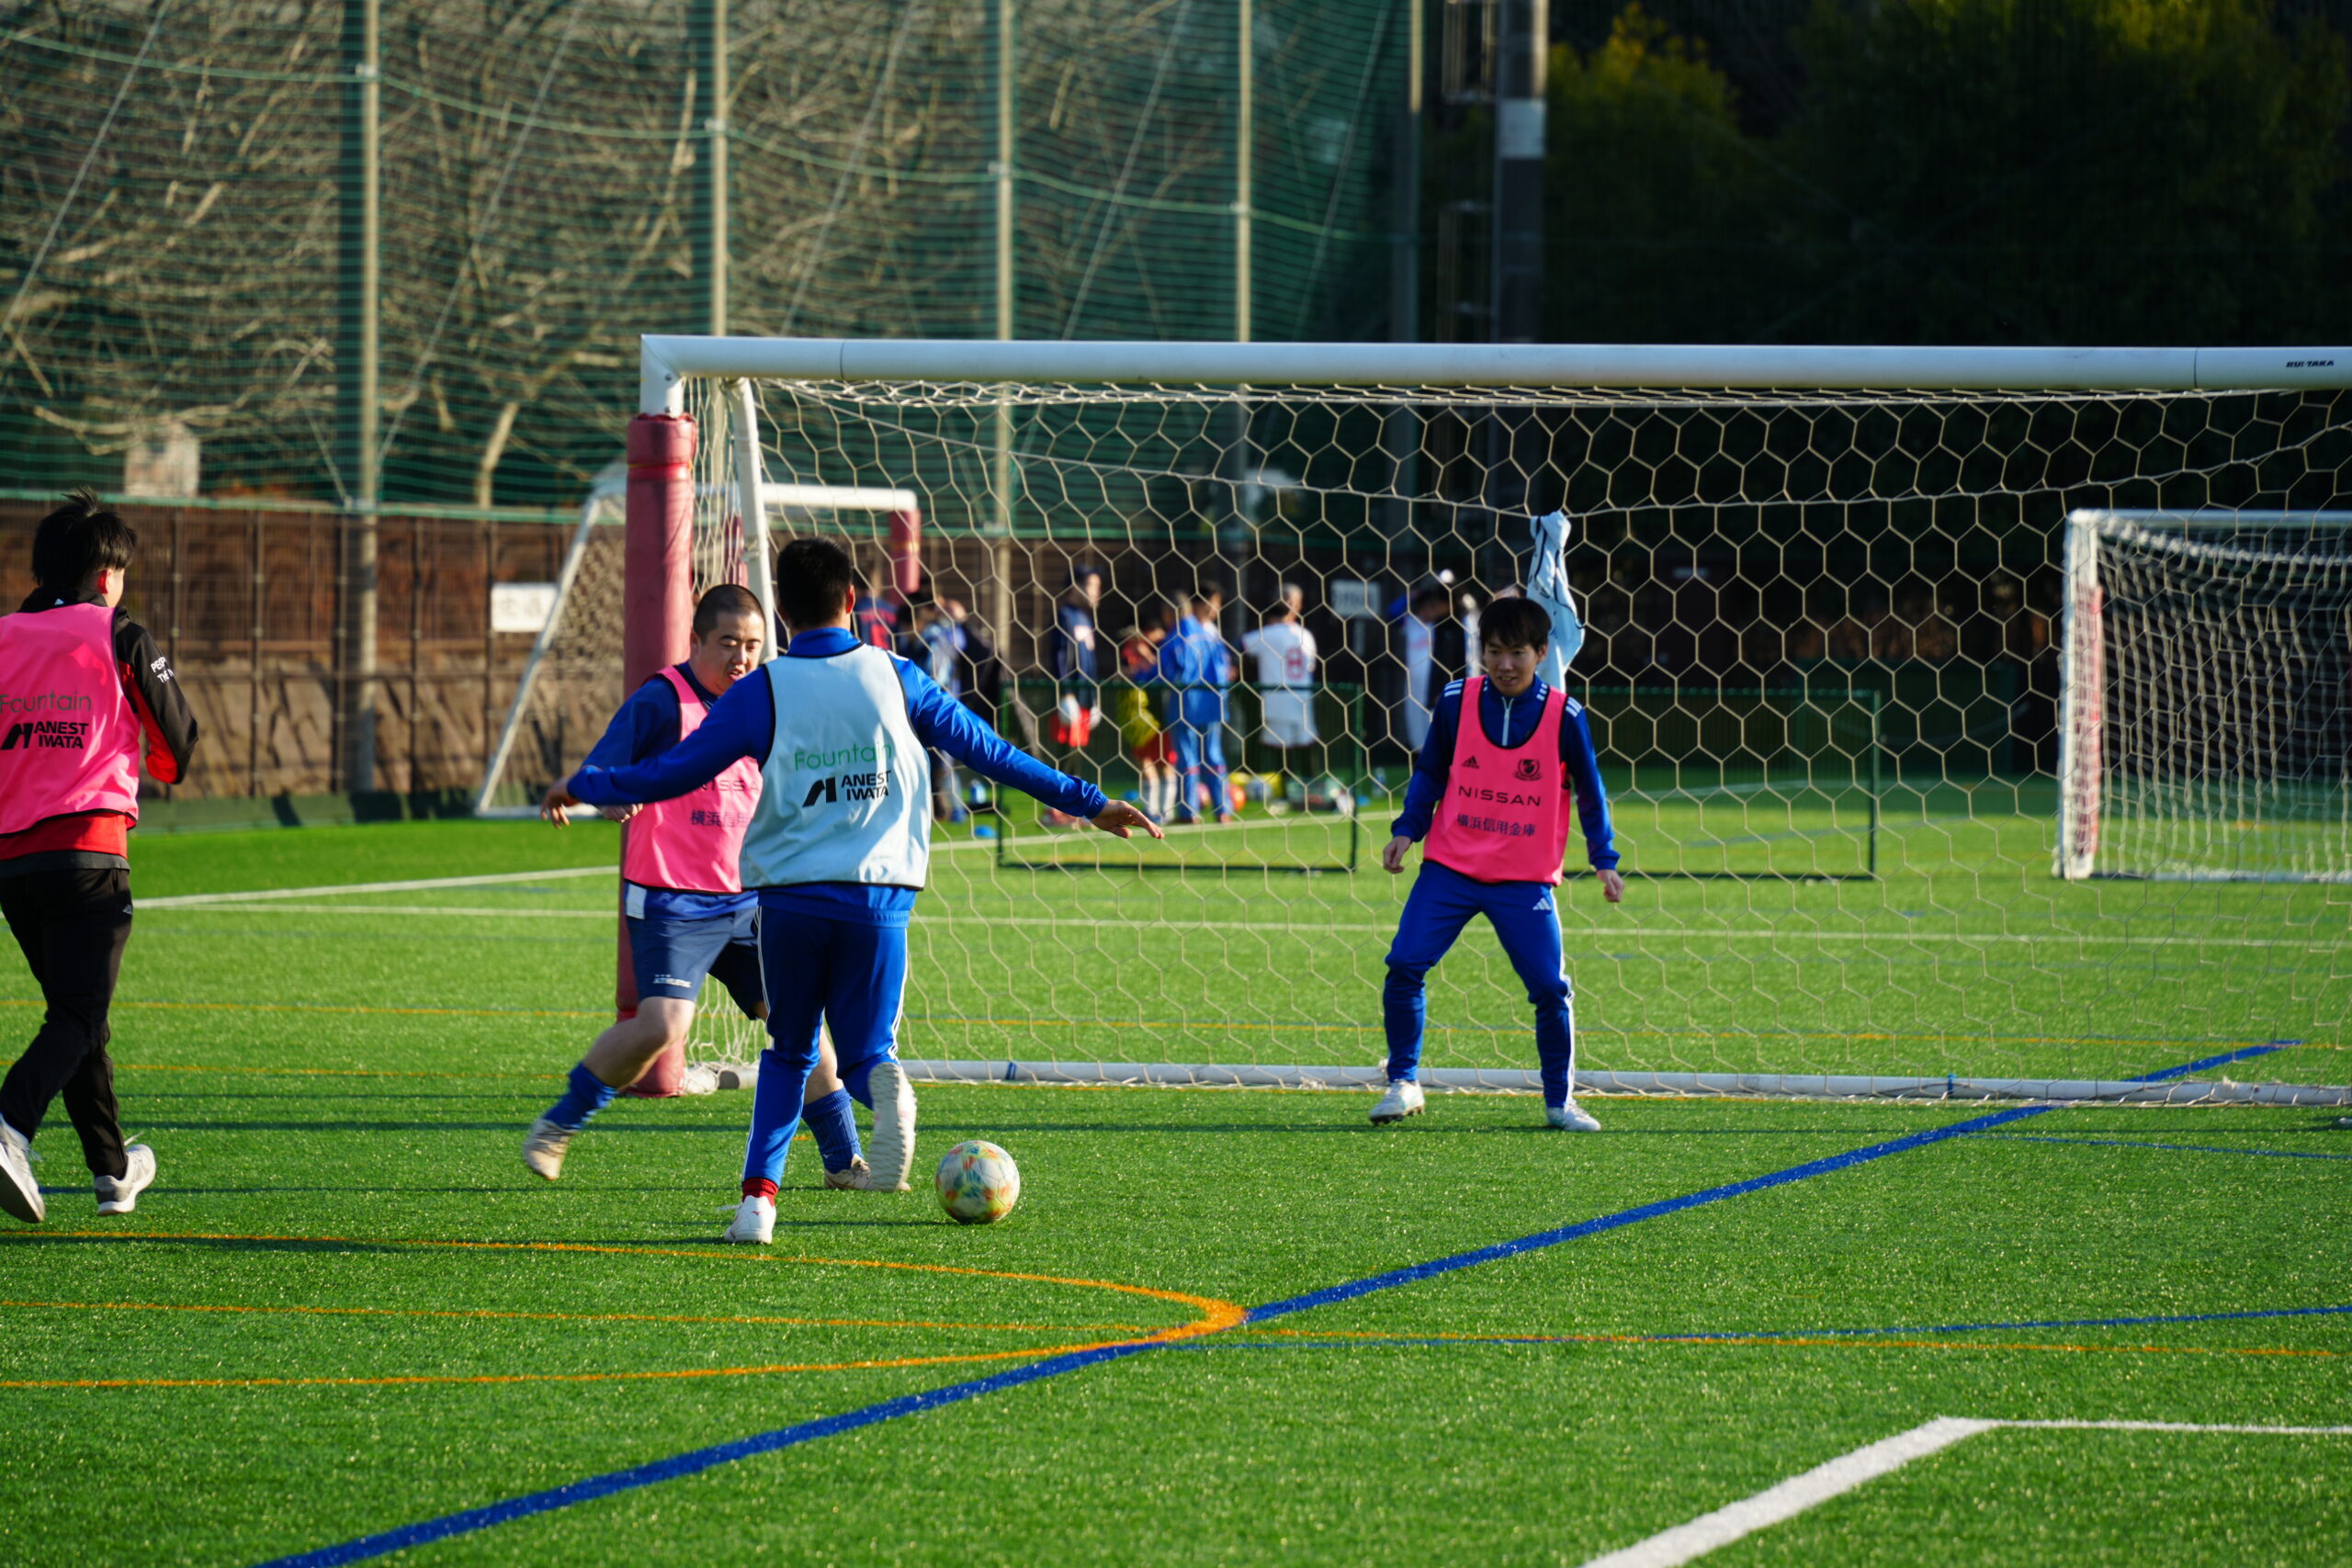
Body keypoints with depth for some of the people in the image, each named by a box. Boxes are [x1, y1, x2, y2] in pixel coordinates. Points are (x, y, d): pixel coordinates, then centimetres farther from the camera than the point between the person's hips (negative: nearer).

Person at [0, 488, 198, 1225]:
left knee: (77, 1012, 18)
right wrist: (164, 768, 29)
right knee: (78, 1016, -8)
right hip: (88, 849, -5)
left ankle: (114, 1169, 26)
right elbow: (177, 736, 8)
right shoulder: (120, 638, -1)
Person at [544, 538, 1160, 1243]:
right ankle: (887, 1088, -27)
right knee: (866, 1050, 10)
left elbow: (673, 773, 3)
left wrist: (583, 785, 20)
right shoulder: (895, 679, 4)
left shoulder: (763, 691, 0)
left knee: (788, 1052, 18)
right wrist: (1090, 802, 14)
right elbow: (988, 750, 7)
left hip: (790, 896, 0)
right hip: (879, 898, 0)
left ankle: (758, 1196, 4)